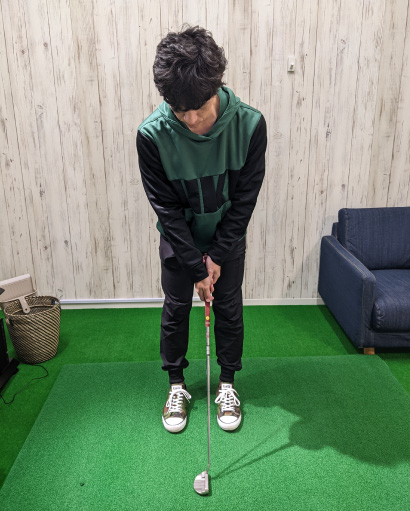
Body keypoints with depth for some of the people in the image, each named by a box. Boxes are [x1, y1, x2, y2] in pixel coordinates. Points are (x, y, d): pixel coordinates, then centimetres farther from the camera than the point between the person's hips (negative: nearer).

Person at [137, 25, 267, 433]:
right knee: (175, 309, 9)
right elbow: (167, 208, -19)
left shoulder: (249, 124, -25)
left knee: (229, 309, 9)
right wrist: (196, 266, -17)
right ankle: (177, 384, 31)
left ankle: (227, 383, 31)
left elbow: (245, 197, -16)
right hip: (178, 238, 0)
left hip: (228, 236, 1)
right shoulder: (152, 135, -27)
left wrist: (217, 255, -14)